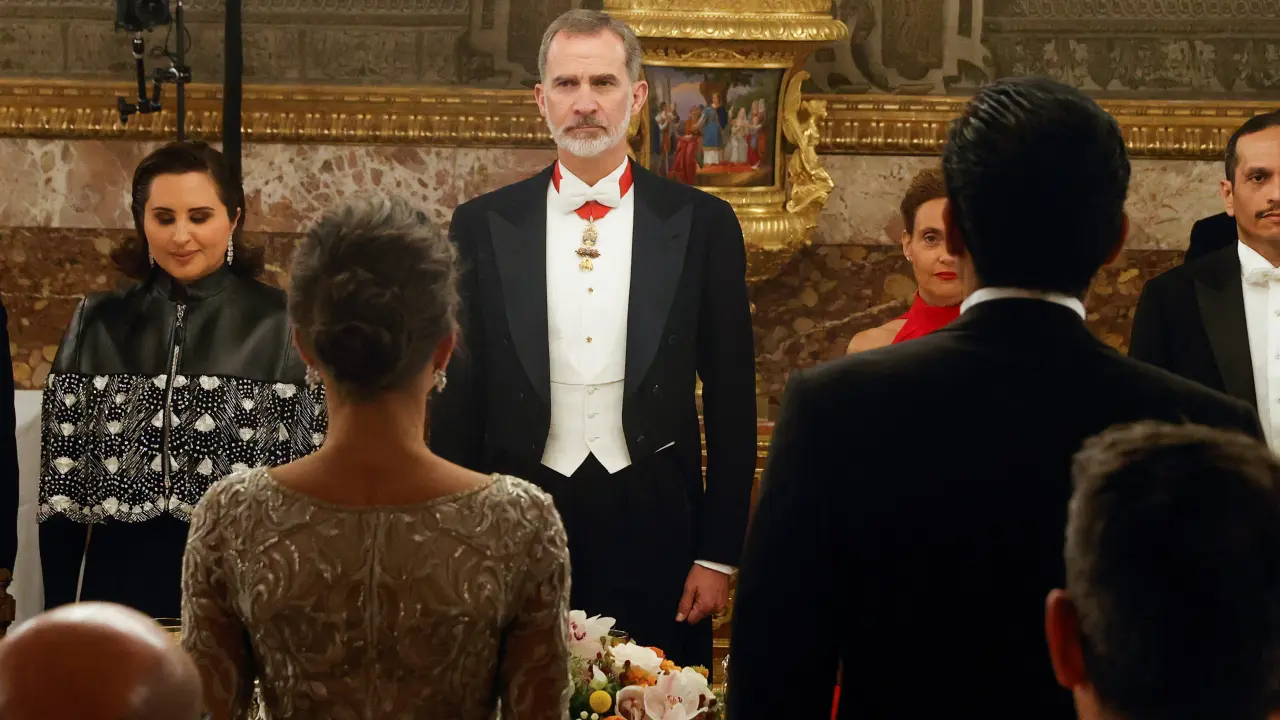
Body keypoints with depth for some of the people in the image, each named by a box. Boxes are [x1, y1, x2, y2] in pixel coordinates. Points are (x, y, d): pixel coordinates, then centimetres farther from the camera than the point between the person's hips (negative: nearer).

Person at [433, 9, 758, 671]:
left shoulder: (702, 224, 1)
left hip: (655, 529, 0)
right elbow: (457, 400, 6)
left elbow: (730, 401, 4)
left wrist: (718, 553, 0)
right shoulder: (483, 225, 3)